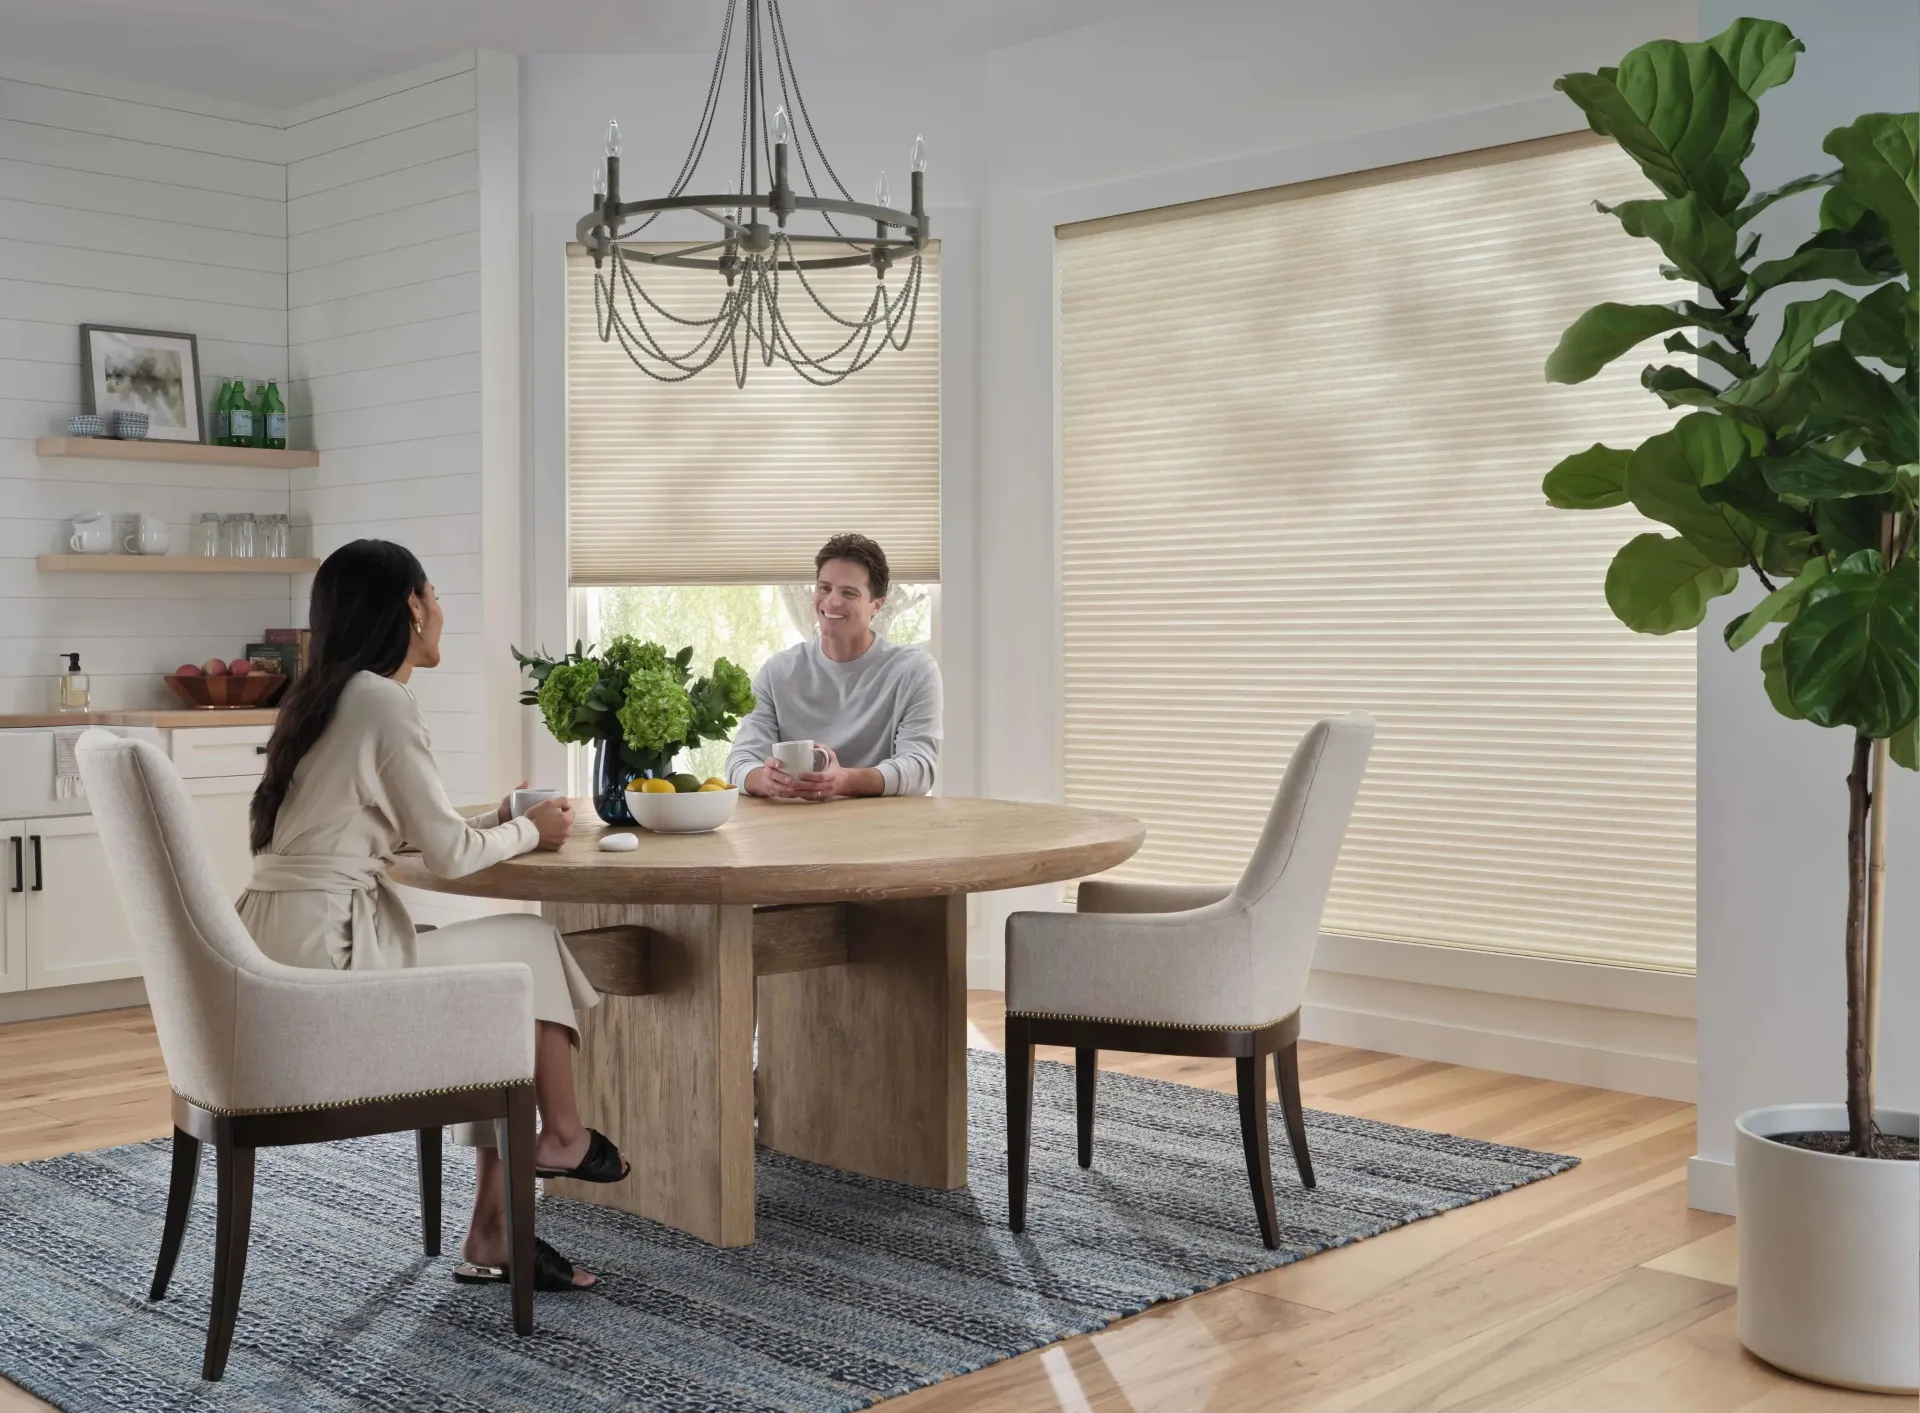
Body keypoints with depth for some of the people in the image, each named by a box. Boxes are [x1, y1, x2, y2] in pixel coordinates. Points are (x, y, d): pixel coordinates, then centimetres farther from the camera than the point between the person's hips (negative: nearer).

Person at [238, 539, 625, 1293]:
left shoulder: (325, 696, 15)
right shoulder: (384, 700, -12)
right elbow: (448, 855, -11)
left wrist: (498, 820, 18)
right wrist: (529, 831, 7)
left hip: (282, 951, 9)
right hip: (326, 959, -9)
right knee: (534, 948, 9)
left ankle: (492, 1229, 14)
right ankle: (562, 1138, 28)